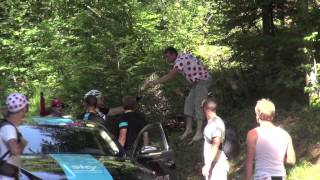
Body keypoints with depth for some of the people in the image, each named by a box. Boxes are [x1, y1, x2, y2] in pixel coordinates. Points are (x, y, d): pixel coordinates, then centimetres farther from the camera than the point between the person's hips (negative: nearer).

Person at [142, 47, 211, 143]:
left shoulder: (180, 61, -25)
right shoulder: (180, 57, 6)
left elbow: (169, 76, -28)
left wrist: (153, 83, -27)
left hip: (203, 80, -10)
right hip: (196, 82, 10)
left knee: (198, 104, -13)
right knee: (189, 102, 8)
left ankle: (199, 133, -16)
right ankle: (188, 128, 9)